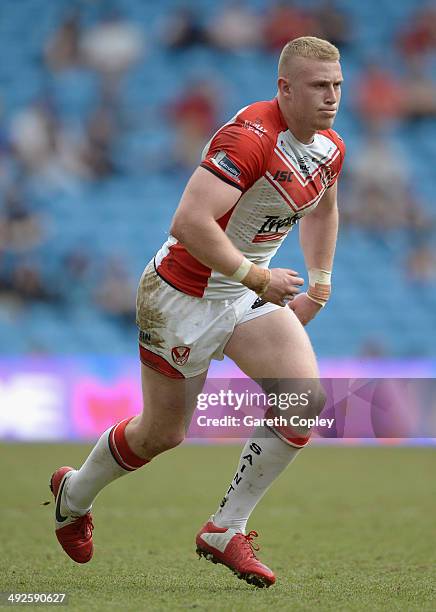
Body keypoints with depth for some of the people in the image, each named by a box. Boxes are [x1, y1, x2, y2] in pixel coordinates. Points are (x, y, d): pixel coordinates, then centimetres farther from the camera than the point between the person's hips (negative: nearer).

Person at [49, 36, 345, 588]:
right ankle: (74, 494, 38)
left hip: (249, 293, 7)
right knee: (163, 433, 7)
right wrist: (258, 277, -28)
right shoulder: (250, 136, -28)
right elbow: (190, 222, -35)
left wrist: (319, 283, 17)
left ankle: (226, 530, -4)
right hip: (185, 293, -7)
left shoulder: (329, 148, 1)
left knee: (307, 396, -15)